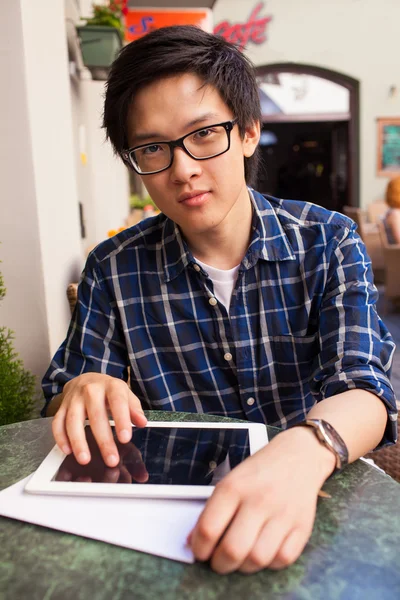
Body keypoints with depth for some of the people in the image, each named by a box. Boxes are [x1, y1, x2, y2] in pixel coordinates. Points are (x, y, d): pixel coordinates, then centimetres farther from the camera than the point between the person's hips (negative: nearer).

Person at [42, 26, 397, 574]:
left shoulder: (327, 241, -8)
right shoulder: (114, 270, -5)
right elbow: (60, 405, -1)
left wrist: (304, 453, -40)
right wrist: (80, 393, -25)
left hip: (310, 500, 0)